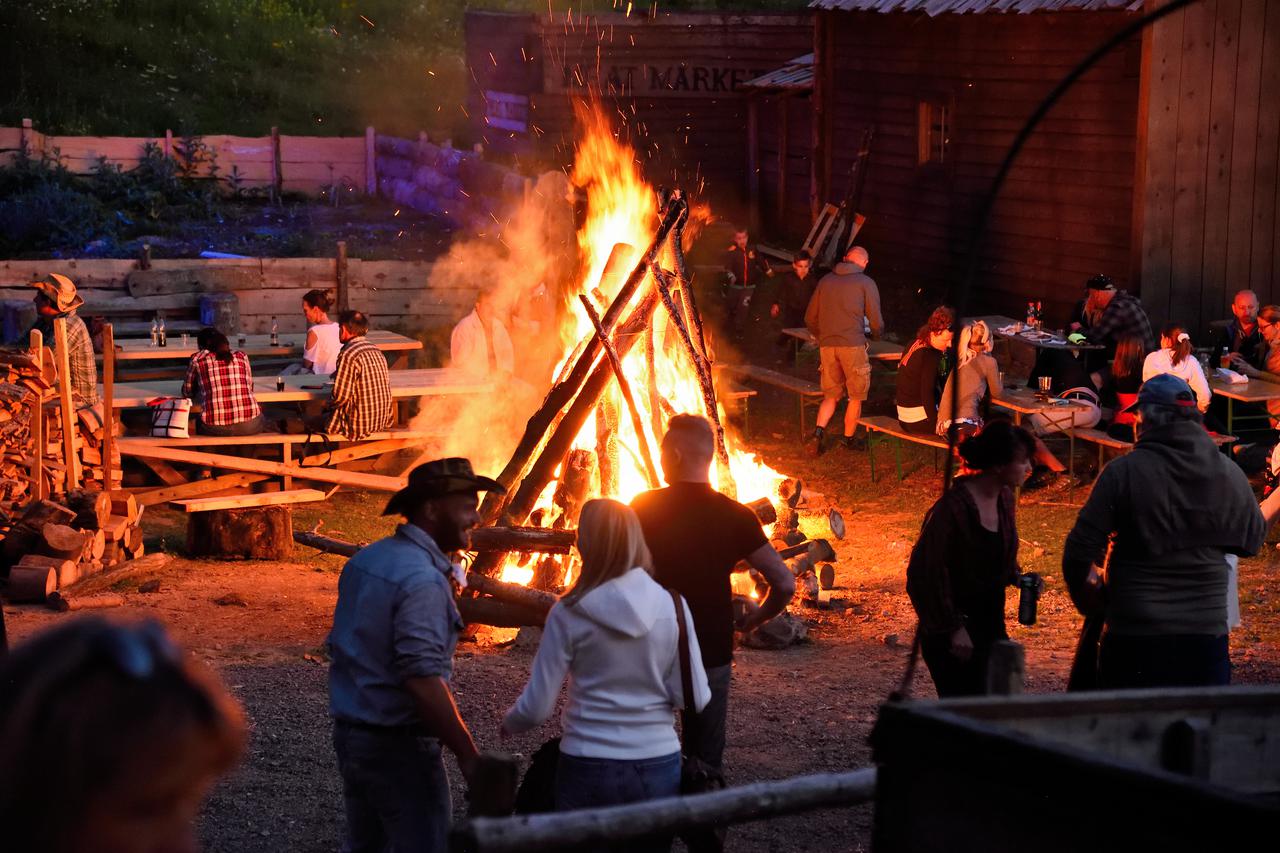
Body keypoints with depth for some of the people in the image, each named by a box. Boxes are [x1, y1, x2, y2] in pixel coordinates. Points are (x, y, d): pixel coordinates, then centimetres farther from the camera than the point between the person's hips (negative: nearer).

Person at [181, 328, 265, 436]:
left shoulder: (197, 359, 10)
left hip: (215, 429, -1)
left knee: (199, 422, 34)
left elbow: (187, 392, 21)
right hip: (249, 426, 1)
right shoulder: (241, 356, 15)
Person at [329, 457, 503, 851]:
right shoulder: (422, 579, -21)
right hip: (399, 745, -9)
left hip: (349, 732, 9)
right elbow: (423, 681, -28)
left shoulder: (364, 560, 7)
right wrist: (468, 755, -24)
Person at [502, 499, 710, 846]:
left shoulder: (570, 613, -10)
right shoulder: (672, 604, -5)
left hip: (588, 768, -2)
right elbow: (695, 698, -4)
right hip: (658, 766, 2)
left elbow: (537, 707, -7)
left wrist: (509, 724, 15)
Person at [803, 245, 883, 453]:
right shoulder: (866, 283, 0)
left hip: (827, 345, 4)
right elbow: (876, 321, -1)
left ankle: (819, 430, -6)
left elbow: (810, 318, 14)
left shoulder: (826, 280, 12)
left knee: (831, 395, 13)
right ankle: (849, 438, 16)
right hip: (853, 345, -4)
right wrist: (876, 334, 21)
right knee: (856, 396, 11)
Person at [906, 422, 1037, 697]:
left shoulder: (1005, 499, 3)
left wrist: (1017, 576, -1)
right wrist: (953, 628, -16)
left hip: (990, 623, 8)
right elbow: (928, 571, -18)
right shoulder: (952, 506, -21)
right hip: (952, 632, -8)